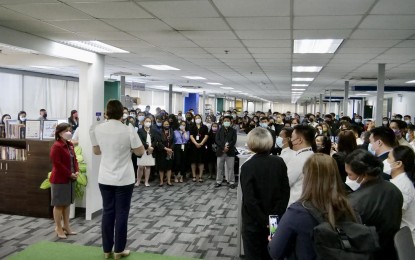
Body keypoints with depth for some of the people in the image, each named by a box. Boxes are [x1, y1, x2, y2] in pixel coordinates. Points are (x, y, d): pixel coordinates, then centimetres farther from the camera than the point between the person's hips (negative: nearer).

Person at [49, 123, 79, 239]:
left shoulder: (70, 145, 10)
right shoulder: (56, 146, -16)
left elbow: (74, 159, 15)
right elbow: (57, 164, -20)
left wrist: (76, 171, -2)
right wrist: (70, 174, -17)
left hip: (69, 179, 8)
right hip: (59, 180, -8)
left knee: (67, 203, 15)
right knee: (59, 204, 2)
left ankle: (66, 226, 25)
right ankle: (58, 228, 12)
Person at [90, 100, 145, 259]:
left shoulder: (97, 129, -2)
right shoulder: (128, 130, -13)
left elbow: (96, 151, 11)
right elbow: (140, 152, -6)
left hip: (105, 178, 4)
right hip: (124, 179, -3)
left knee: (107, 212, 12)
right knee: (121, 214, 6)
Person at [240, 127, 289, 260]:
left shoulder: (247, 166, -16)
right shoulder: (279, 162, -4)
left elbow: (249, 199, -21)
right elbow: (285, 192, -4)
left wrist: (264, 221, -13)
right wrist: (276, 216, -4)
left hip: (254, 222, -4)